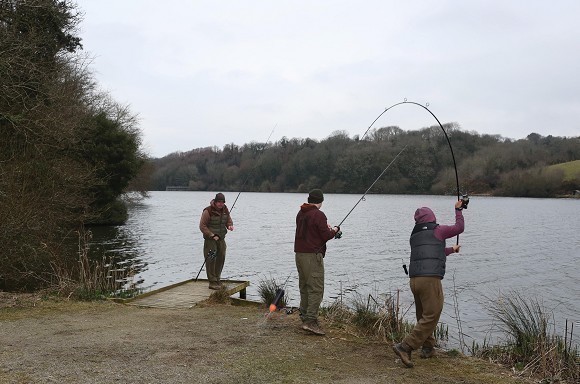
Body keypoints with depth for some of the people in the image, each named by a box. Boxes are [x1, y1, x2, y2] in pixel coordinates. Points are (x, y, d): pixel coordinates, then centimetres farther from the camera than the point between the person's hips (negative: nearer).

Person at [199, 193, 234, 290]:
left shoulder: (225, 210, 5)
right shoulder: (208, 211, -16)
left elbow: (229, 220, 17)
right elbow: (202, 226, -14)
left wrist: (230, 225, -7)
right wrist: (212, 235, -19)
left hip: (221, 239, 7)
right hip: (210, 239, -7)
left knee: (221, 258, 12)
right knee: (211, 260, -8)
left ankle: (217, 279, 27)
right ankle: (212, 282, -4)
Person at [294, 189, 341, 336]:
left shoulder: (300, 213, 13)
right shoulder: (319, 215, -13)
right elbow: (325, 236, -13)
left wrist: (325, 228, 22)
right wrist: (335, 230, 6)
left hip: (299, 254, 9)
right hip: (313, 255, -9)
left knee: (304, 287, 15)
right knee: (316, 289, -7)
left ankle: (305, 317, 22)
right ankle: (310, 321, -13)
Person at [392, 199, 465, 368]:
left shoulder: (414, 236, 20)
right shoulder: (437, 231, 2)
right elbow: (459, 227, 18)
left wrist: (451, 250, 49)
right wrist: (458, 210, 32)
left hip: (414, 279, 7)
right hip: (430, 279, -7)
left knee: (423, 315, 20)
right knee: (431, 317, -4)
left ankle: (428, 348, 26)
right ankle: (405, 347, -12)